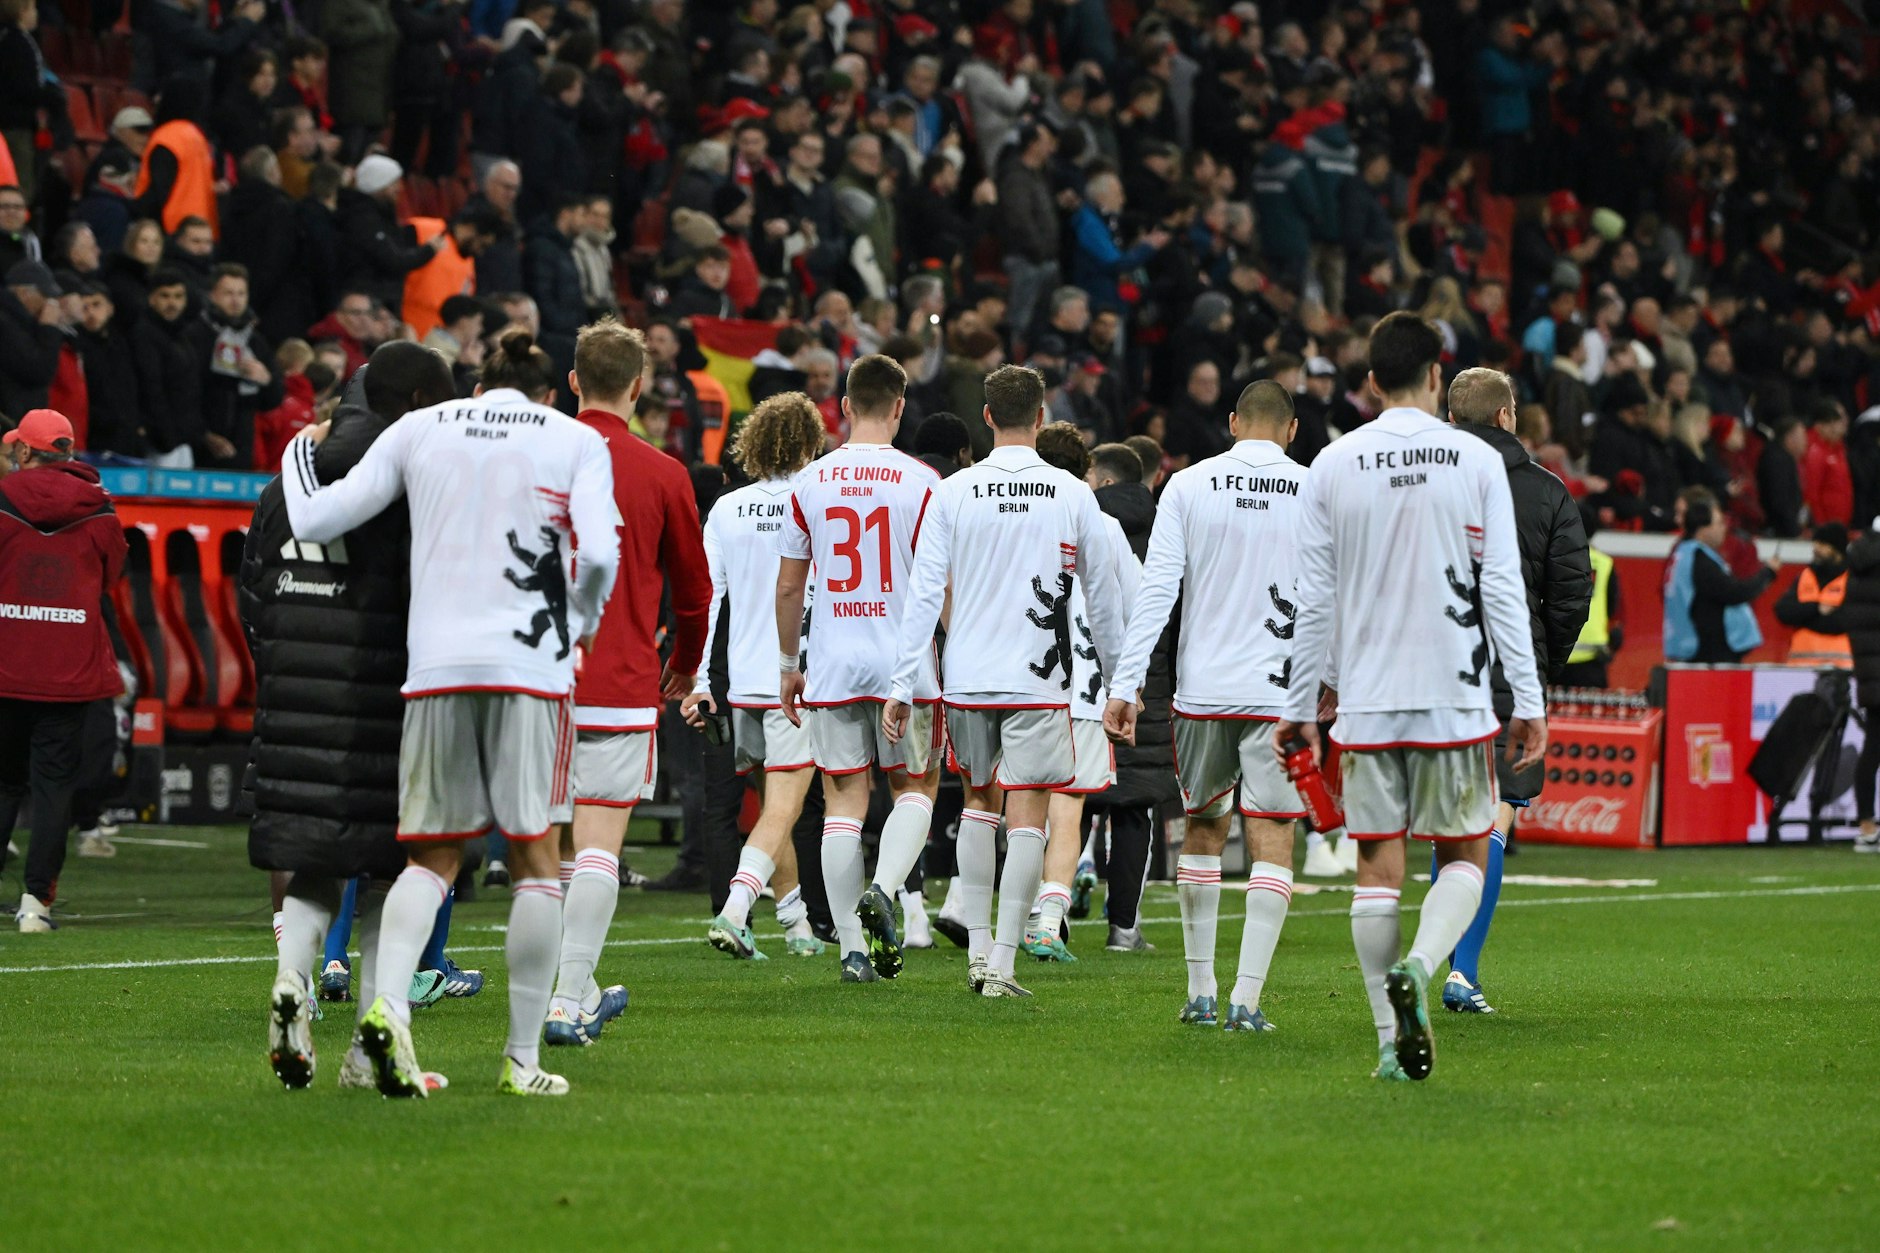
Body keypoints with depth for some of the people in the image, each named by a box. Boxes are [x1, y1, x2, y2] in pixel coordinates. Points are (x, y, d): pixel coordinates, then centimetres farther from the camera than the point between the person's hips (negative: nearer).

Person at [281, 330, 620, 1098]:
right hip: (530, 662, -2)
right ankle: (523, 1058, 3)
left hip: (435, 662, 2)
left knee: (432, 855, 10)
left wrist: (301, 450, 28)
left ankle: (388, 1003, -15)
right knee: (535, 856, 5)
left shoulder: (418, 428, 12)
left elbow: (315, 522, 9)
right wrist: (581, 625, 11)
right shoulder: (576, 441, 7)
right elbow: (599, 551, -8)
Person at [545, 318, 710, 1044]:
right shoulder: (662, 475, -2)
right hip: (620, 686, -3)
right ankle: (569, 1003, -12)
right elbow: (694, 589, 9)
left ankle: (579, 990, 24)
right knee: (597, 847, -4)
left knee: (558, 845, 16)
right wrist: (684, 671, 26)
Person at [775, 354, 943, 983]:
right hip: (904, 664, -2)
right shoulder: (921, 482, -5)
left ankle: (852, 948, 1)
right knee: (915, 789, 13)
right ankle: (883, 889, -13)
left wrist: (787, 665, 18)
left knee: (844, 799, 5)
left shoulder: (810, 483, 3)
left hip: (833, 666, 2)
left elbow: (787, 587, 7)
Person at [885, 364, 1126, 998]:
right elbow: (1103, 596, 5)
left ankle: (977, 944, 17)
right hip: (1040, 683, -2)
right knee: (1026, 816, 0)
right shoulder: (1073, 496, -3)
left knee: (979, 801, 20)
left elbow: (924, 594, -3)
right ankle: (1002, 961, -5)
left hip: (967, 678, 2)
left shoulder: (951, 493, -2)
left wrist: (903, 687, 0)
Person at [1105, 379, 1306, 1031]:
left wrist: (1125, 685, -3)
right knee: (1272, 841, 1)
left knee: (1203, 830, 16)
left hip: (1202, 689, 2)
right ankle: (1246, 997, -7)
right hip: (1283, 692, -2)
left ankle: (1200, 993, 17)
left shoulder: (1187, 486, 1)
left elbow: (1156, 591, -3)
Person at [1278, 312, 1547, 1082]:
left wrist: (1300, 707, 11)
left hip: (1364, 700, 1)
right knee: (1465, 855, 11)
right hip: (1454, 699, -1)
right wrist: (1529, 701, 1)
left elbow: (1313, 600, 4)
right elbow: (1503, 589, -3)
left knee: (1377, 868, 5)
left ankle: (1392, 1043, 3)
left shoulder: (1331, 467, 2)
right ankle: (1417, 968, -16)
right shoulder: (1477, 461, -2)